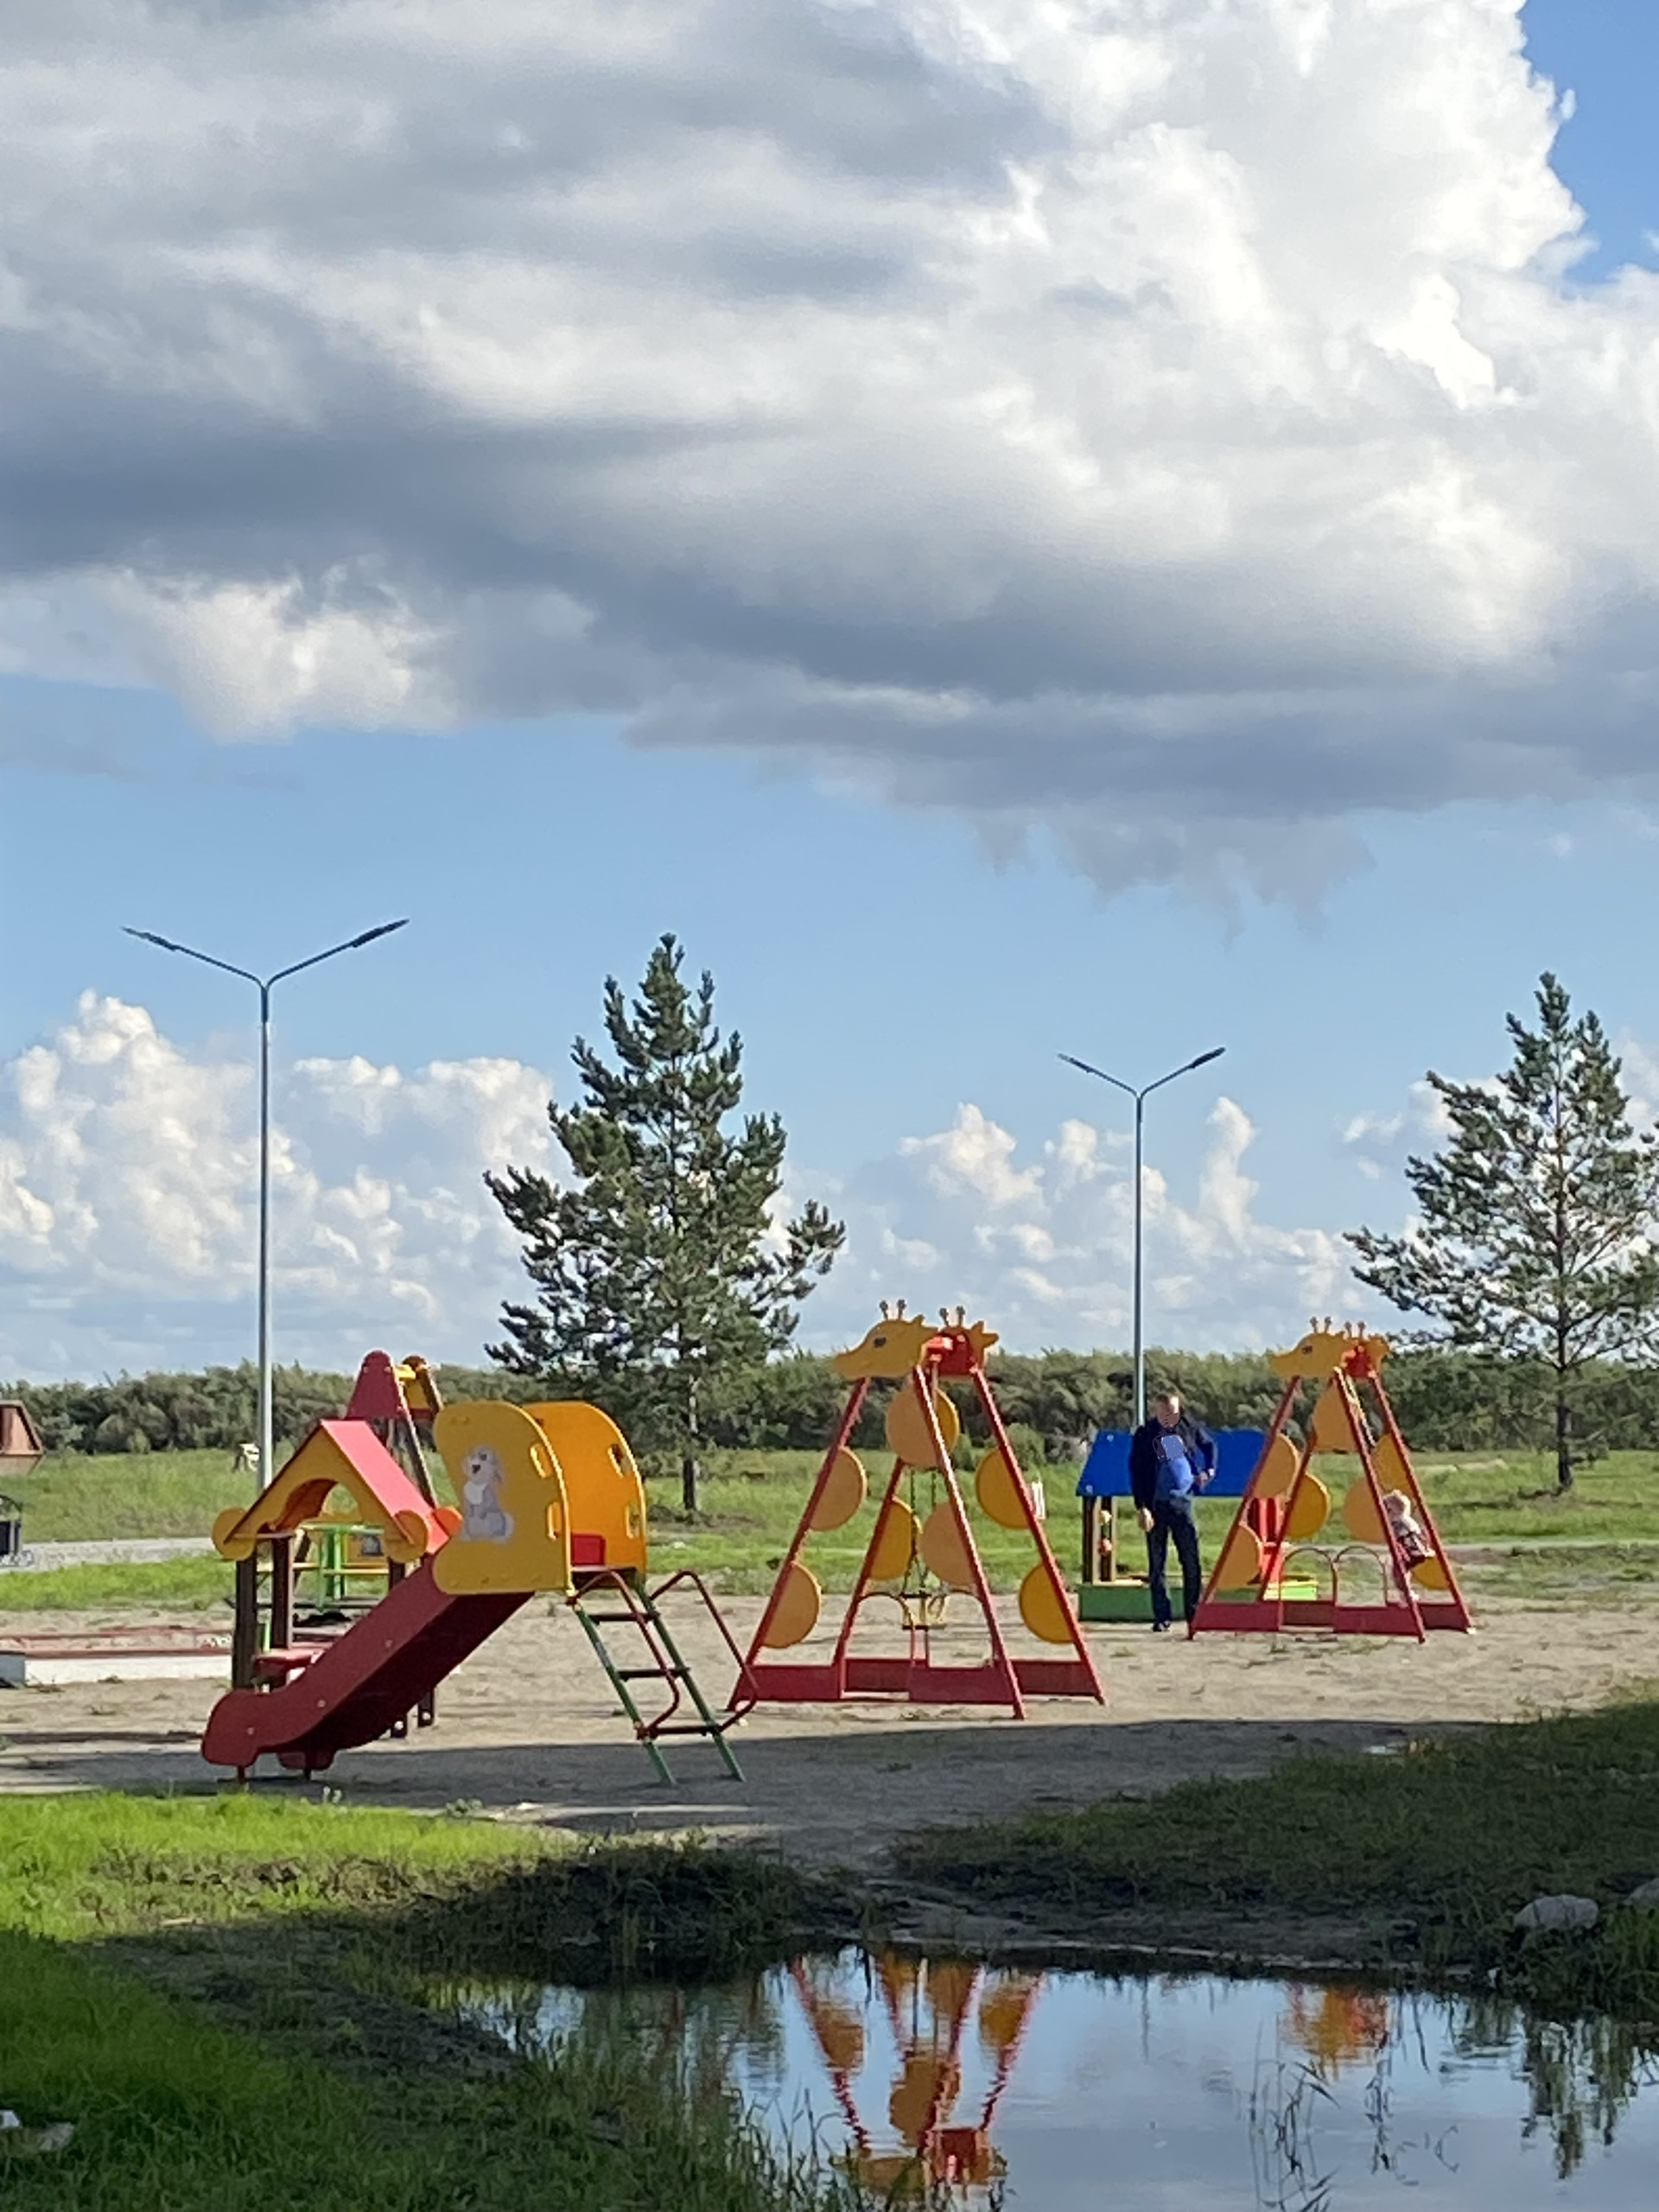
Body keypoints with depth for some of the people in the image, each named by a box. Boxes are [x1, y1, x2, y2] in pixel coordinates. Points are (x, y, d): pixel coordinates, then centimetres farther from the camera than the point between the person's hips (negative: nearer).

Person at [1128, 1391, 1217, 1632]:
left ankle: (1194, 1613, 7)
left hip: (1182, 1501, 2)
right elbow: (1136, 1473, -5)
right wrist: (1142, 1508, -12)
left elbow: (1209, 1444, 23)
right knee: (1157, 1564, 1)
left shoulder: (1187, 1426, 4)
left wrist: (1208, 1470, 9)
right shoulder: (1144, 1435, -4)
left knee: (1191, 1560, -1)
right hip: (1156, 1505, -2)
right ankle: (1161, 1618, 6)